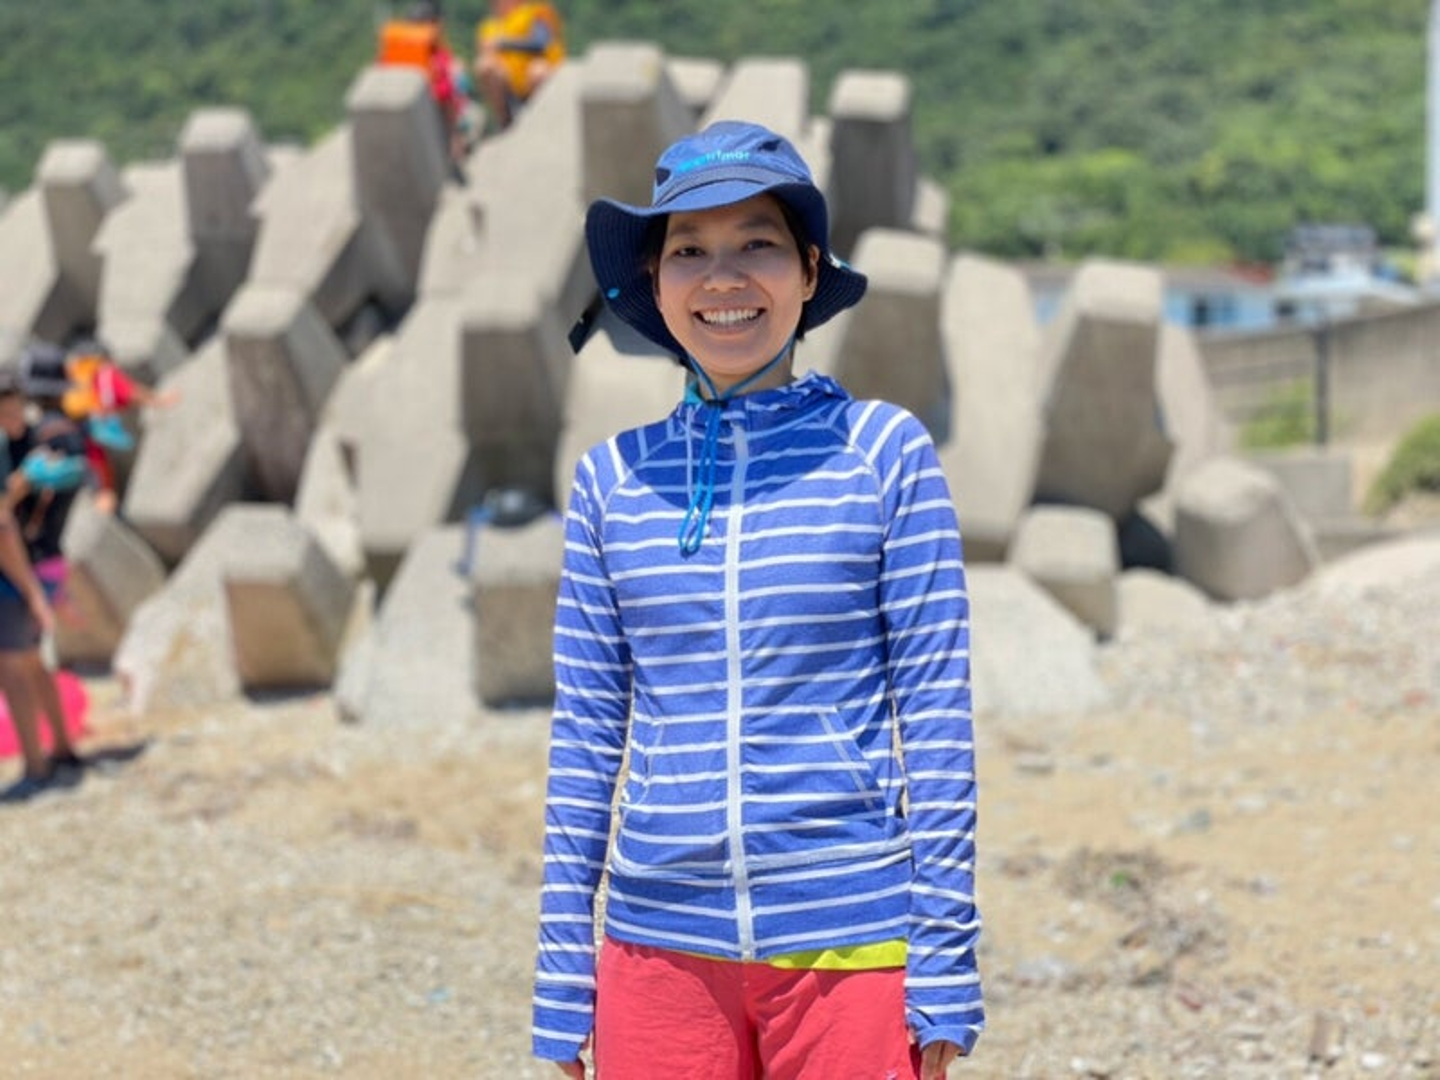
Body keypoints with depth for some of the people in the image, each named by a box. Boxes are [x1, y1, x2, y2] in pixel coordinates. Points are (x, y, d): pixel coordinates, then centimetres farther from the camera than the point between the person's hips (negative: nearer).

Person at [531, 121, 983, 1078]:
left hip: (847, 948, -2)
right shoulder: (615, 479, 5)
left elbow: (937, 714, -2)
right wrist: (564, 975, 6)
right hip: (663, 948, 2)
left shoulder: (885, 453, -2)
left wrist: (945, 966, -5)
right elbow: (585, 736, 8)